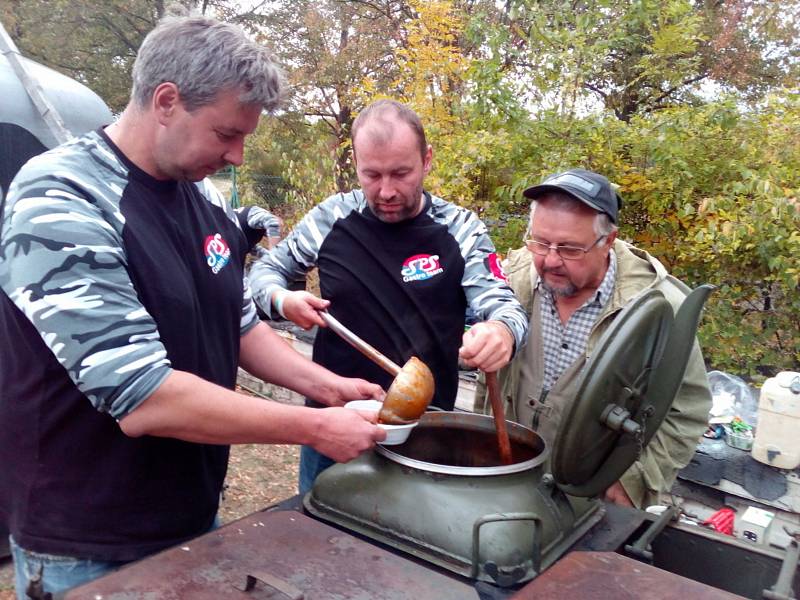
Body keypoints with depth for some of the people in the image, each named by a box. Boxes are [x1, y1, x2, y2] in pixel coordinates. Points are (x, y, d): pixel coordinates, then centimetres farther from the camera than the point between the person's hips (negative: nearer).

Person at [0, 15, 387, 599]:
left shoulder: (206, 199, 1)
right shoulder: (61, 202, -22)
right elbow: (142, 398, -29)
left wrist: (326, 385, -1)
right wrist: (314, 427, -23)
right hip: (89, 547, -6)